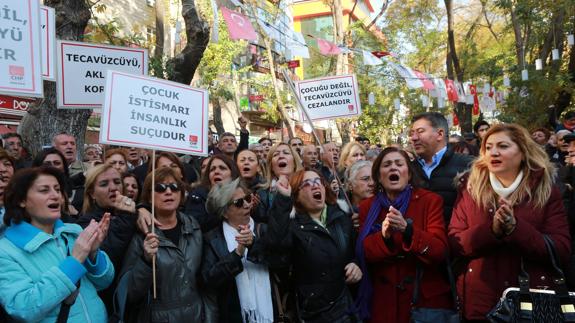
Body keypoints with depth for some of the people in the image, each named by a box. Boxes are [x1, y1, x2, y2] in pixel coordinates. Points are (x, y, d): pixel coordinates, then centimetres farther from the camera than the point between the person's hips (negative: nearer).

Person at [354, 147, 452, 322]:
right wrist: (384, 236, -24)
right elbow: (364, 253, -5)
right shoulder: (367, 207, 2)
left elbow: (440, 251, -13)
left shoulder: (430, 200, -4)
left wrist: (407, 229, -29)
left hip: (426, 297, -1)